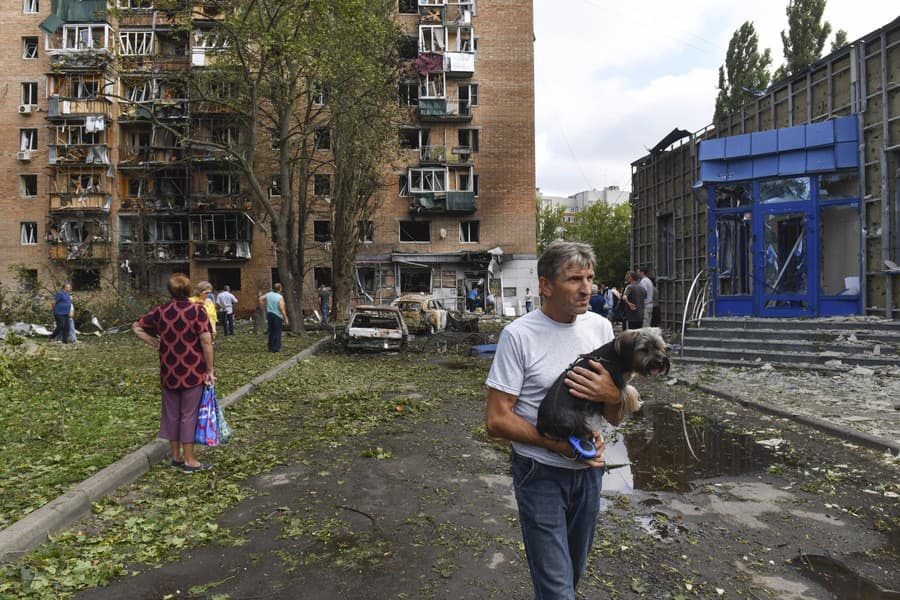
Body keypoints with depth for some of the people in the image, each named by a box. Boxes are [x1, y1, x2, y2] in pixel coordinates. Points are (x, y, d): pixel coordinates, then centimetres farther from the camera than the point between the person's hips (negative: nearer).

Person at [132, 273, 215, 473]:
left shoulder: (161, 311, 3)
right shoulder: (197, 311, -11)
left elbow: (136, 327, 10)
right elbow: (206, 342, -15)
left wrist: (156, 344, 8)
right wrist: (210, 370, -8)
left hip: (168, 372, 4)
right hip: (193, 372, -4)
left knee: (172, 414, 15)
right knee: (189, 415, 3)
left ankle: (176, 457, 27)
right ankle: (189, 461, 10)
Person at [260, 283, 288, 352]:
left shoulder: (269, 294, 4)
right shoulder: (280, 297, -16)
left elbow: (260, 299, 16)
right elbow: (282, 309, -19)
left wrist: (265, 306, 18)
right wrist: (286, 319, -13)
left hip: (269, 314, 7)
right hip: (277, 316, -7)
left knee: (271, 332, 15)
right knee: (277, 332, 0)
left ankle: (270, 348, 20)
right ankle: (276, 348, -1)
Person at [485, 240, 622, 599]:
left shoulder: (600, 327, -1)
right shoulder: (518, 335, -17)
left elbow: (616, 419, 3)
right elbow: (496, 420, -16)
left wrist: (612, 396, -20)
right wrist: (560, 445, -22)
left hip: (588, 469, 5)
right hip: (540, 474, -5)